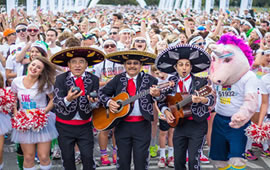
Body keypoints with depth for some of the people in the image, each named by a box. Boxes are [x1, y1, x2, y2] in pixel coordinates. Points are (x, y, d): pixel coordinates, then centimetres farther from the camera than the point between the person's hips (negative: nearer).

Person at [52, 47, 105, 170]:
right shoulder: (61, 79, -7)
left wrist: (92, 101, -31)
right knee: (68, 158, 11)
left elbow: (94, 105, -7)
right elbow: (57, 103, -15)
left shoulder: (93, 79, -4)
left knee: (88, 157, 0)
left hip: (85, 125, 0)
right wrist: (67, 99, -37)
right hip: (64, 126, 0)